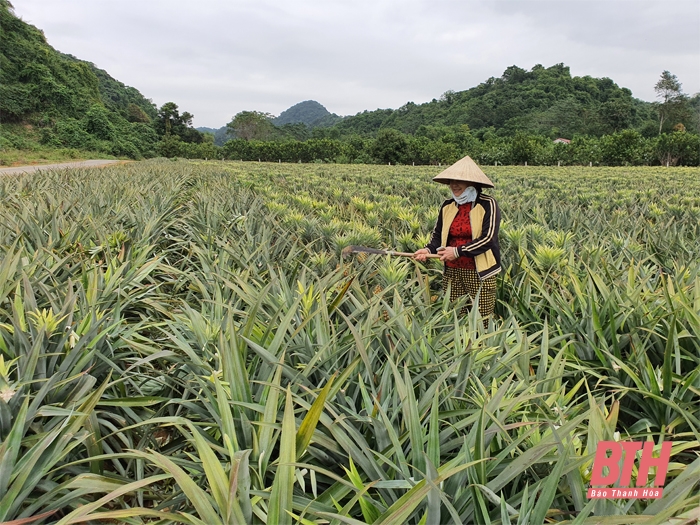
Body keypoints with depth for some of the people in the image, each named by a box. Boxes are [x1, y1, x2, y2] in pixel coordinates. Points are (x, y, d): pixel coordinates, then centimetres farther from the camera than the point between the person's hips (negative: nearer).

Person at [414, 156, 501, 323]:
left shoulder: (487, 204, -9)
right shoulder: (447, 206, 6)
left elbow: (488, 238, -16)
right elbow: (437, 235, 11)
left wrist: (458, 251, -19)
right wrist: (429, 249, -10)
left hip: (480, 273, -4)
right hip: (452, 272, 5)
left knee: (482, 323, 2)